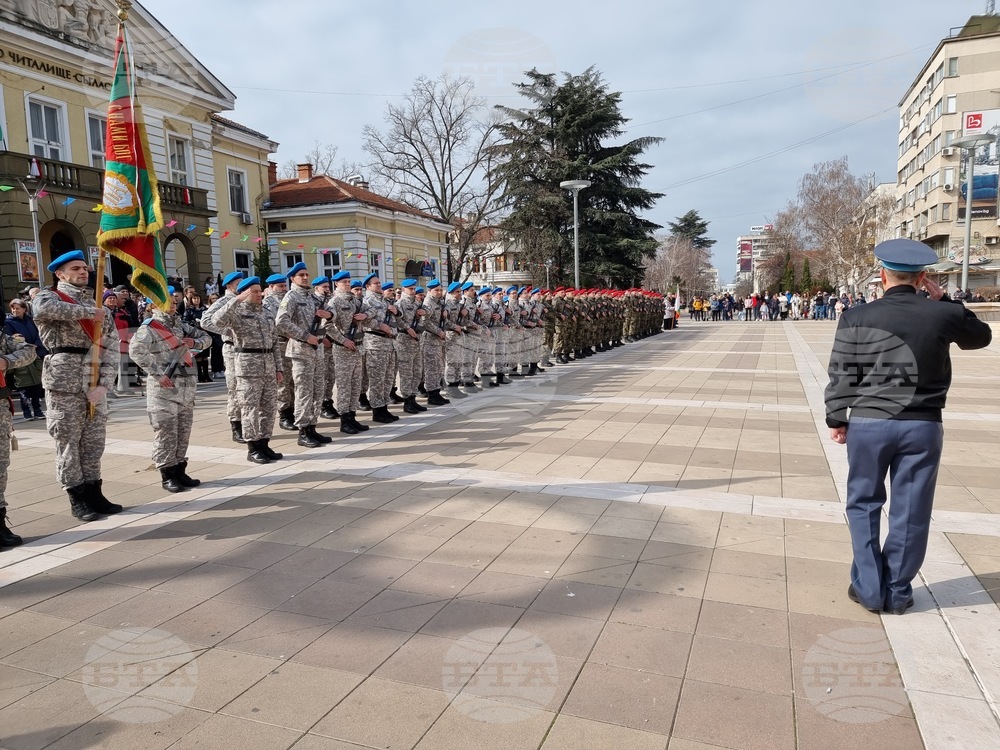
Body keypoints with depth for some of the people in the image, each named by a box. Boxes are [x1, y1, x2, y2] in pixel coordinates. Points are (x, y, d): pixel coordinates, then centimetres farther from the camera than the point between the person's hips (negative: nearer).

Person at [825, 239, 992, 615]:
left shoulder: (856, 317, -6)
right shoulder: (943, 314, -2)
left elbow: (841, 375, -4)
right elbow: (981, 336, 19)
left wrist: (836, 418, 7)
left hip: (868, 423, -1)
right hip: (922, 426, 1)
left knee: (864, 504, 13)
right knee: (910, 511, 11)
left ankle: (869, 588, 17)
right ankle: (897, 592, 22)